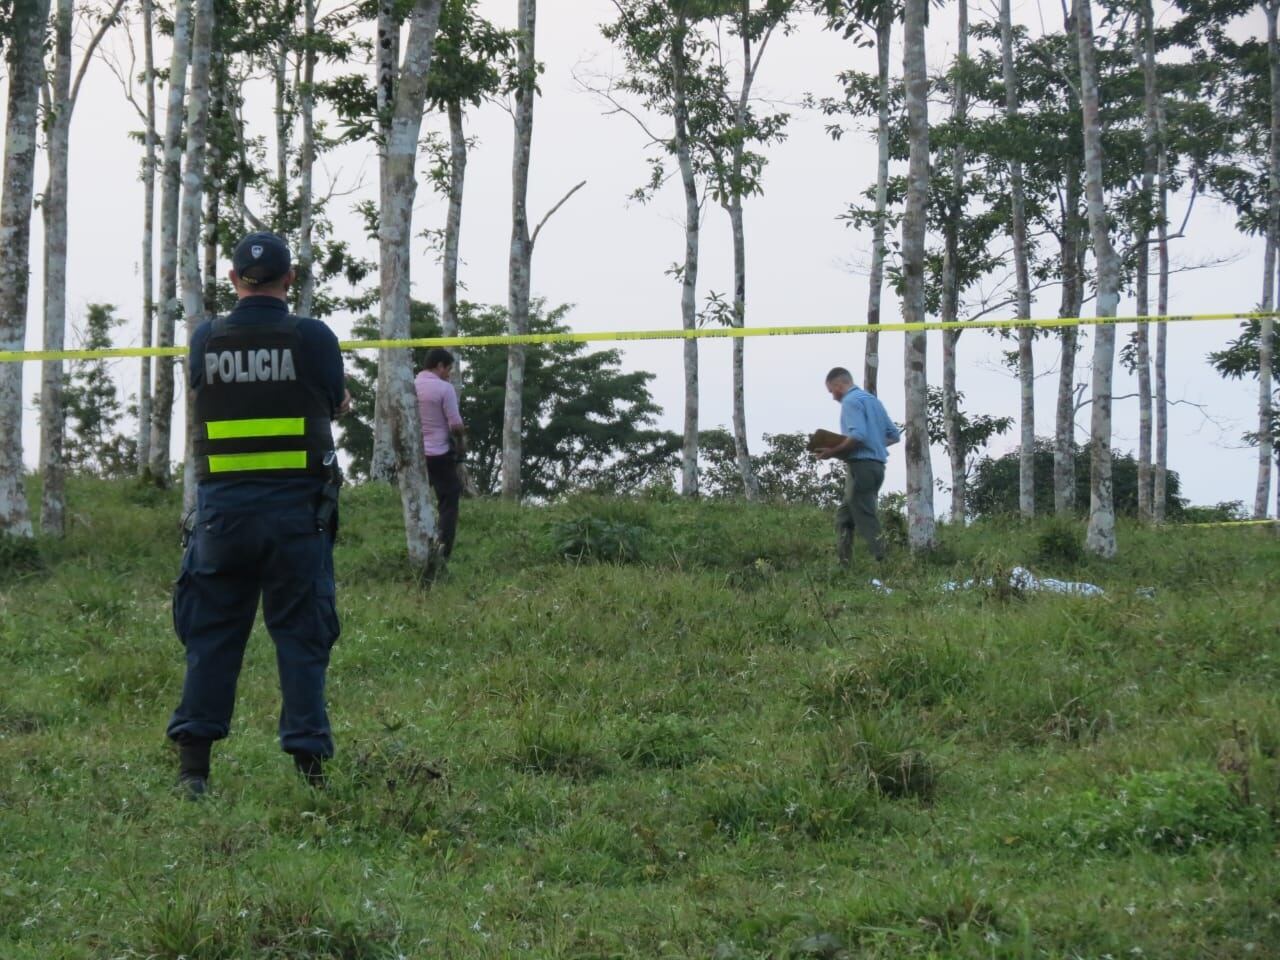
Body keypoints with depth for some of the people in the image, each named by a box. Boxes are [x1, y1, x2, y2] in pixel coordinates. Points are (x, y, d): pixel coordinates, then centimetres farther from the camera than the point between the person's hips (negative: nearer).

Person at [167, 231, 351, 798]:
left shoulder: (205, 341, 1)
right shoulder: (314, 339, -5)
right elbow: (336, 405, 9)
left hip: (221, 507, 2)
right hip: (297, 508, -2)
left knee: (212, 631, 9)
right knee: (300, 633, 5)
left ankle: (193, 763, 6)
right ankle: (308, 761, 4)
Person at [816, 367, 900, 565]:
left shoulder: (851, 401, -8)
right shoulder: (873, 400, 19)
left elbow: (857, 436, -22)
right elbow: (894, 435, 19)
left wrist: (833, 452, -13)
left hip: (861, 465, -9)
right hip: (877, 465, 9)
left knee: (866, 520, -9)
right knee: (844, 516, 14)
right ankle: (844, 563, 10)